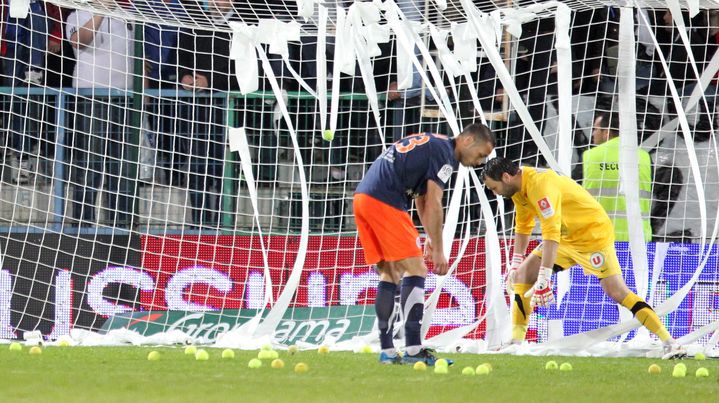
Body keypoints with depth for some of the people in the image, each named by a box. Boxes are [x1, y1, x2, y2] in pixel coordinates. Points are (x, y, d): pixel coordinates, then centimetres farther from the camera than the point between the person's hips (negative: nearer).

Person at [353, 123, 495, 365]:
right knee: (415, 270, -7)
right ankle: (413, 350, -14)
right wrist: (438, 251, -6)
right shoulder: (444, 153, -6)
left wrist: (431, 239, 30)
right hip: (384, 201, -10)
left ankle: (387, 351, 11)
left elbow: (422, 200, 31)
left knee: (390, 274, 13)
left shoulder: (431, 144, 24)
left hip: (362, 198, 10)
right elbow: (433, 205, -10)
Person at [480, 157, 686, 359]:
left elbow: (551, 233, -37)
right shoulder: (519, 187, 0)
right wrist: (515, 263, 16)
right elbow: (523, 226, 18)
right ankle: (516, 342, 6)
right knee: (521, 275, 1)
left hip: (594, 233, -9)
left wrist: (544, 279, -40)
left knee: (617, 292, -18)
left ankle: (670, 343, -17)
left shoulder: (540, 185, -30)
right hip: (567, 237, 9)